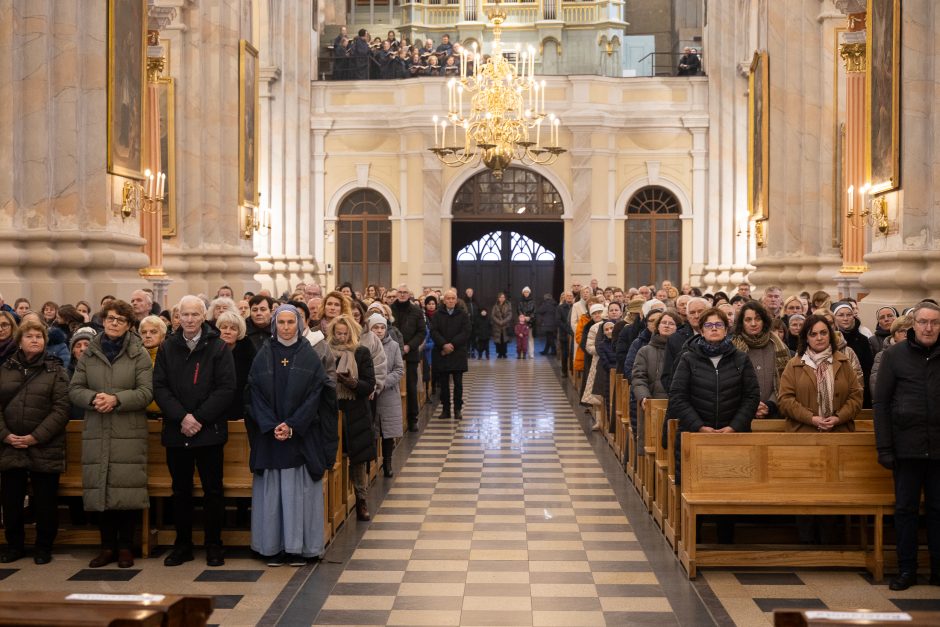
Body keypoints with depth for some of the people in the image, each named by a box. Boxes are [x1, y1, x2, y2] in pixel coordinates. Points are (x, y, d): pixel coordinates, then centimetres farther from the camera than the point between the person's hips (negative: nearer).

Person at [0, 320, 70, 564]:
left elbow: (61, 409, -6)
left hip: (44, 448, -3)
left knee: (44, 502, 2)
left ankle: (44, 547, 17)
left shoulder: (55, 371, 2)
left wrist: (36, 437, -14)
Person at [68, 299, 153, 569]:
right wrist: (93, 398, -13)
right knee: (101, 489, 5)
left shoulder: (139, 354, 2)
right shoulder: (89, 354, 11)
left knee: (127, 489, -3)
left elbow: (146, 392, -5)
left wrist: (117, 400, -19)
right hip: (96, 434, 3)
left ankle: (125, 546, 11)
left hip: (130, 434, -3)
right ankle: (107, 546, 17)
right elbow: (74, 389, 7)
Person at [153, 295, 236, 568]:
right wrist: (181, 417, -13)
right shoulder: (167, 348, 6)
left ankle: (214, 545, 15)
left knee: (212, 490, 4)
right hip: (176, 431, 3)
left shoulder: (218, 348, -2)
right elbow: (159, 387, 0)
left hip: (209, 431, -2)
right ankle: (182, 544, 21)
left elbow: (226, 388, -8)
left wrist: (199, 418, -14)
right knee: (180, 491, 11)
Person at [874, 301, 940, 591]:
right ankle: (906, 570, 14)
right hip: (907, 446, -1)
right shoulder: (894, 355, 2)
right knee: (905, 509, 6)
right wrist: (884, 447, -5)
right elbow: (881, 401, 0)